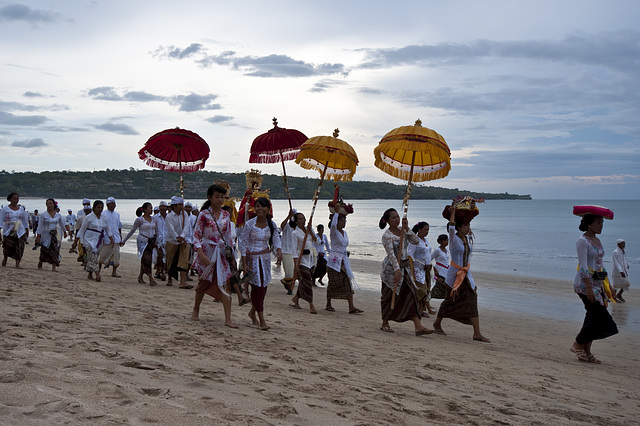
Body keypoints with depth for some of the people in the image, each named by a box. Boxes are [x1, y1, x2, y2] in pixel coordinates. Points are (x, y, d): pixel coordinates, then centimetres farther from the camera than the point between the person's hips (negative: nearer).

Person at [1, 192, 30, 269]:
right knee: (8, 248, 1)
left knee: (19, 248, -9)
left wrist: (27, 231, 21)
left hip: (20, 231, 2)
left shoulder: (21, 209, 8)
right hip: (8, 232, -2)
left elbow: (25, 221, 18)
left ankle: (17, 264, -7)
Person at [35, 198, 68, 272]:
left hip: (55, 234, 2)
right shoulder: (44, 215, -4)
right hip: (46, 234, -2)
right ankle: (40, 264, 24)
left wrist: (64, 232, 33)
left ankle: (54, 267, -8)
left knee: (55, 250, -7)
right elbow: (40, 226, -3)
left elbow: (62, 224, 22)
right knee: (44, 250, -1)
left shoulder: (58, 215, 6)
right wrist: (38, 236, -8)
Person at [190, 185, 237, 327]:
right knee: (204, 283, 12)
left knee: (224, 284, -6)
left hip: (222, 252, 3)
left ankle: (228, 319, -8)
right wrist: (201, 254, -22)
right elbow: (196, 236, -10)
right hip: (207, 252, -3)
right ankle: (196, 309, 38)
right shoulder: (204, 214, -7)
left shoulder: (226, 215, 7)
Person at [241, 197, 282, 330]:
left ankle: (252, 312, 31)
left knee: (263, 286, 7)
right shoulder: (249, 224, -11)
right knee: (257, 286, -6)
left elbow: (276, 239, -2)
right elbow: (243, 244, -8)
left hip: (265, 257, 4)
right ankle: (262, 320, -1)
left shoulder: (271, 224, 0)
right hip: (252, 258, -4)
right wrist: (244, 263, -11)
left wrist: (279, 250, -25)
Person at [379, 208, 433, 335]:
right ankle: (385, 324, 22)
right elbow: (391, 254, -25)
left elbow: (415, 241, -3)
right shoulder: (387, 236, -14)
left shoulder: (402, 230, 7)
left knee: (411, 295, 1)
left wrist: (407, 228, -12)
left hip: (405, 267, 6)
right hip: (391, 268, -6)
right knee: (390, 297, 4)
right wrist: (397, 270, -34)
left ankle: (418, 326, -1)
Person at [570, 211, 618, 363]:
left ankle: (586, 352, 12)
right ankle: (578, 344, 4)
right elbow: (583, 267, -19)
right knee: (600, 317, -10)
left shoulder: (597, 241, 15)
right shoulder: (582, 241, -12)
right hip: (584, 283, -9)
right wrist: (589, 288, -24)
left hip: (597, 284, 9)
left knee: (594, 318, 6)